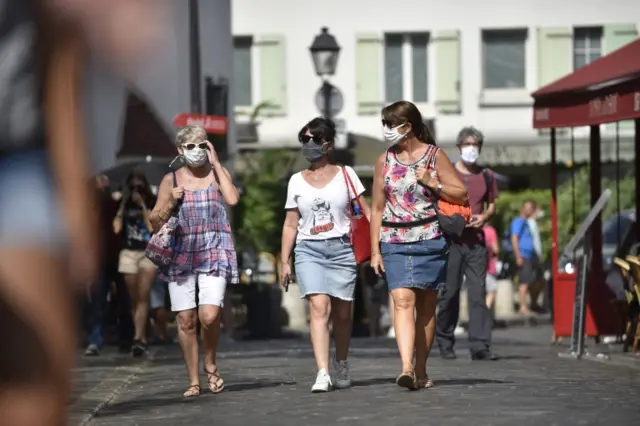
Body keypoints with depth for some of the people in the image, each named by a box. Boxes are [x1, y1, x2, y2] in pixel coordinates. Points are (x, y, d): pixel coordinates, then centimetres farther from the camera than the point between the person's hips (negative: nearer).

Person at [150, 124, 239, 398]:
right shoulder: (171, 180, 10)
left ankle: (211, 365, 8)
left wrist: (216, 163, -6)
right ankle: (193, 380, 10)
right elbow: (155, 222, 11)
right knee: (185, 319, 0)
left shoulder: (218, 173, 8)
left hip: (214, 252, -2)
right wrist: (171, 202, -7)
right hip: (181, 252, 2)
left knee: (209, 316, -18)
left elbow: (232, 199, -13)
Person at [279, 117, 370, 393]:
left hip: (341, 248, 0)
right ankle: (322, 373, -24)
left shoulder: (345, 174, 6)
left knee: (342, 313, 5)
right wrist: (284, 261, 9)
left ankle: (341, 364, 29)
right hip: (309, 249, 0)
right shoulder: (297, 181, 12)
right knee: (319, 308, -17)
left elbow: (365, 212, 4)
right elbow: (290, 224, 14)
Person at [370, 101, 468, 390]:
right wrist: (375, 251, 6)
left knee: (426, 306, 4)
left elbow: (462, 195, 4)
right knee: (403, 301, -14)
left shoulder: (435, 156, 2)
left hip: (430, 242, -1)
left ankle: (421, 370, 14)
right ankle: (406, 368, -25)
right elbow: (377, 209, 11)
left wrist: (432, 183, -11)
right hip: (395, 243, 1)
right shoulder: (385, 161, 9)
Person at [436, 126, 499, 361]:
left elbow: (492, 205, 19)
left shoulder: (486, 176, 12)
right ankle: (445, 342, 12)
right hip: (451, 239, -2)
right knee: (449, 292, 0)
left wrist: (484, 216, -3)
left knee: (478, 293, -4)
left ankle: (480, 346, -7)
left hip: (476, 241, 2)